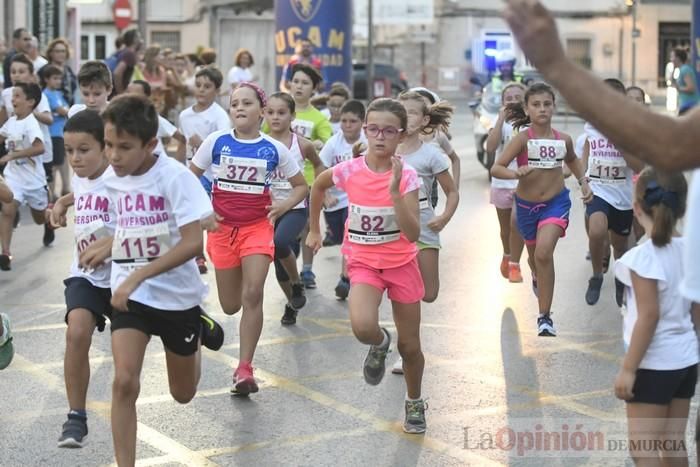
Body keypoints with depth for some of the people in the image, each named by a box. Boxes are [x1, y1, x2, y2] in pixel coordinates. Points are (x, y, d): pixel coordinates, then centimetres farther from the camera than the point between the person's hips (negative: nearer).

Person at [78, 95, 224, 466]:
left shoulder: (175, 177, -19)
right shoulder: (112, 179, -3)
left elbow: (193, 243, -25)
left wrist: (138, 275, -29)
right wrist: (110, 245, 0)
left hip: (177, 295, -3)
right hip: (130, 293, 3)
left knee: (183, 394, 16)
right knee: (124, 382, -19)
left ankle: (198, 331, 46)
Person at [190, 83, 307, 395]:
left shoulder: (274, 149, -2)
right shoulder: (216, 141, -3)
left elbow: (301, 185, 10)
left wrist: (284, 205, -8)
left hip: (258, 226, -1)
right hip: (223, 227, 1)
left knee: (253, 294, -17)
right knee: (230, 306, 7)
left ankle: (244, 369, -12)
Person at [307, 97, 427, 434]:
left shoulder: (407, 176, -15)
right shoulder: (348, 171, -11)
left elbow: (412, 235, -24)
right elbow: (318, 185, 13)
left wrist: (394, 192, -33)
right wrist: (314, 229, 17)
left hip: (402, 263, 0)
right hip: (364, 263, 0)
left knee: (410, 345, 8)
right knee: (363, 327, -29)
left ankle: (414, 403, 36)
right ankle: (380, 344, 9)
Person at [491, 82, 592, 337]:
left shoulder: (563, 139, -5)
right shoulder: (523, 138, -15)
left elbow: (572, 159, 19)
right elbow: (496, 168, -22)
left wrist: (583, 182, 8)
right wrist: (516, 173, -40)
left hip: (556, 202, -1)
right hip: (526, 204, 1)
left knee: (544, 252, -21)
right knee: (534, 255, 21)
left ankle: (545, 316, -13)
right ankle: (537, 276, 62)